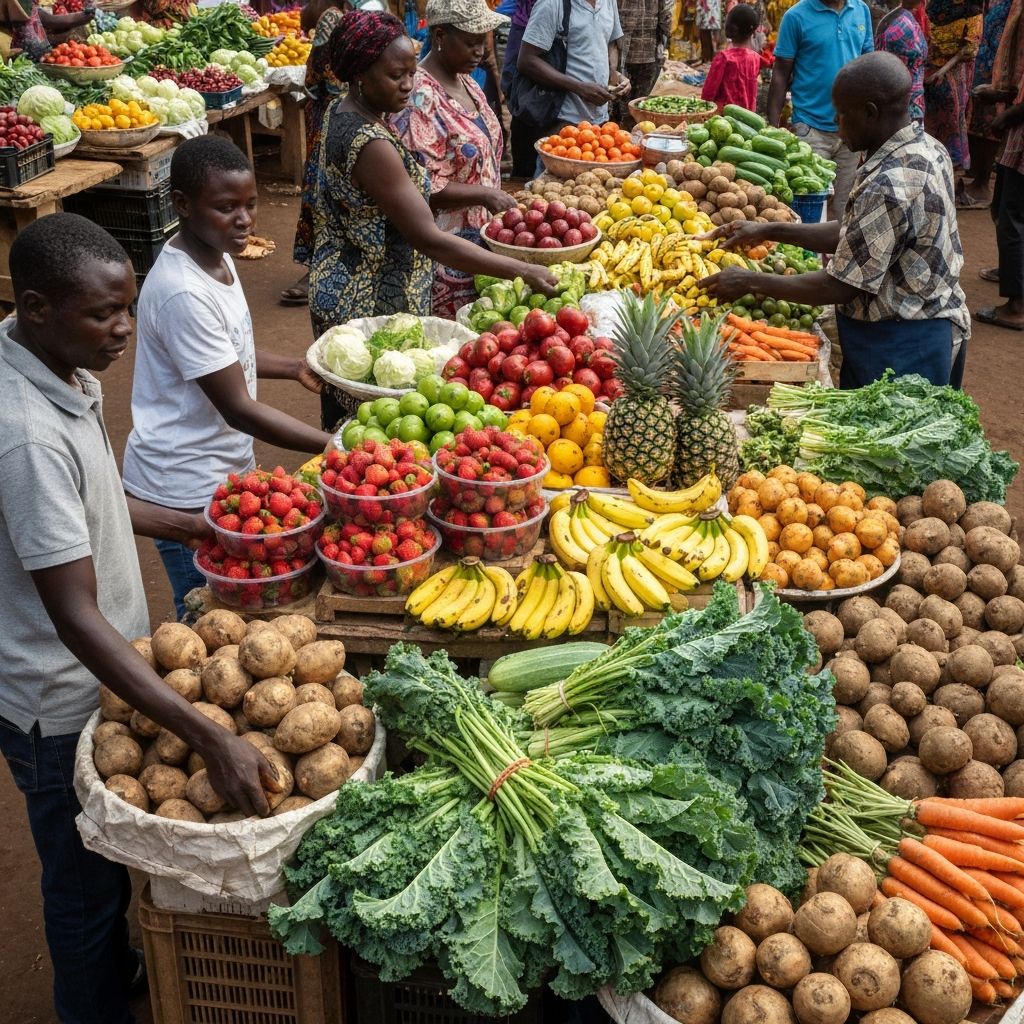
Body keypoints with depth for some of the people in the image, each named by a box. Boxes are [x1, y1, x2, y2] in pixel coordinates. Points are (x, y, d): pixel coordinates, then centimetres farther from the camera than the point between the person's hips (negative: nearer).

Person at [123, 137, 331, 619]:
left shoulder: (216, 257, 2)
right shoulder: (183, 292, -27)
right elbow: (238, 409, -25)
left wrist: (294, 368, 6)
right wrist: (335, 447, -25)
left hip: (225, 466, 9)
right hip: (188, 489, -9)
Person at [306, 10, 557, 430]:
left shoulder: (343, 113, 5)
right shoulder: (368, 142, -25)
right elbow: (429, 240, -27)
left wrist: (445, 195, -1)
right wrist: (522, 270, -26)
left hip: (346, 293, 10)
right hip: (369, 305, -10)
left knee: (346, 418, 20)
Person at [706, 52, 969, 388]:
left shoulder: (889, 186, -29)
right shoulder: (926, 147, 2)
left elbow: (841, 287, -23)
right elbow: (854, 235, 9)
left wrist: (751, 282, -13)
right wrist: (770, 231, 7)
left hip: (899, 344, -9)